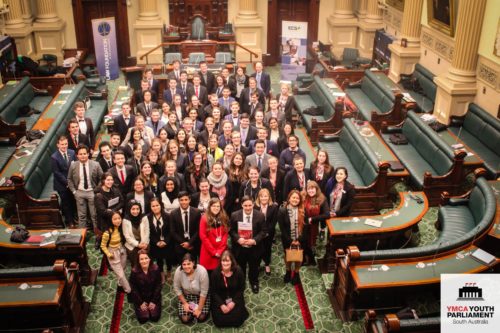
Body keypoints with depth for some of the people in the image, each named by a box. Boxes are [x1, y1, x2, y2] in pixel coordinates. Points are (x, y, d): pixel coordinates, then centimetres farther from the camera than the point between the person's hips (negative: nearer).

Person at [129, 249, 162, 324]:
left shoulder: (156, 269, -18)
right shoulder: (134, 271, -20)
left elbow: (158, 286, -10)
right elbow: (133, 289, -10)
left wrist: (154, 301, -11)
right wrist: (141, 302, -11)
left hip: (153, 296, 1)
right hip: (140, 297, 0)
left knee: (155, 317, -6)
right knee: (143, 319, -7)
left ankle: (152, 304, 24)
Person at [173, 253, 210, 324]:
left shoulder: (202, 271, -32)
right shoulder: (178, 271, -26)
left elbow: (204, 292, -22)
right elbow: (177, 289, -9)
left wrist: (199, 309, -18)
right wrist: (185, 303, -9)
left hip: (200, 296, -1)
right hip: (185, 296, 1)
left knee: (201, 318, -14)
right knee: (185, 319, -11)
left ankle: (195, 309, 19)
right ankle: (192, 310, 20)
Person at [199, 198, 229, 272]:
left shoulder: (224, 218, 8)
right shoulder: (204, 218, -3)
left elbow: (225, 235, 6)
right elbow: (203, 236, -7)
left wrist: (220, 251, -6)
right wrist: (213, 251, -10)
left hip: (221, 252, 3)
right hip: (208, 252, -2)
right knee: (208, 273, -1)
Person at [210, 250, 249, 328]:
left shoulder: (238, 271, -16)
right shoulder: (215, 273, -17)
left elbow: (241, 289, -5)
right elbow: (213, 291, -8)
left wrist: (233, 302, -15)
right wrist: (221, 305, -17)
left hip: (235, 298, 0)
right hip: (220, 299, 0)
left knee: (237, 320, -14)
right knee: (219, 321, -13)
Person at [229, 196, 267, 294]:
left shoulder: (260, 215, -14)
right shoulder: (235, 215, -12)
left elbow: (263, 231, -9)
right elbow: (231, 230, -4)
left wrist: (255, 240, -22)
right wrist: (238, 238, -22)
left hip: (254, 248, 0)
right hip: (239, 247, 0)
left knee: (254, 267, 21)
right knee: (240, 267, 19)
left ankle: (254, 283, 47)